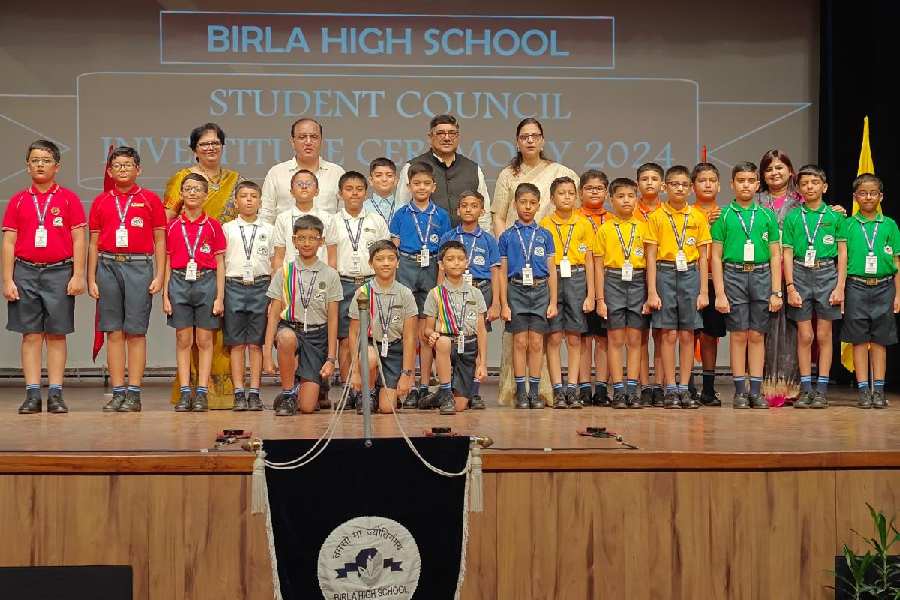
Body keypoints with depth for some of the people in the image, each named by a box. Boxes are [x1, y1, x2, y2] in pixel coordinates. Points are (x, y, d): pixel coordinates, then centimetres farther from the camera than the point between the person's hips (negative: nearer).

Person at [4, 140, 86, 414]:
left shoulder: (68, 198, 4)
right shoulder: (18, 201, 9)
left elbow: (79, 240, 1)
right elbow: (8, 242, 7)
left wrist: (78, 275, -7)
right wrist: (7, 280, 0)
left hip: (59, 272, -1)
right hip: (25, 271, 2)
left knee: (56, 334, 2)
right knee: (30, 335, 2)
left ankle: (55, 394, 6)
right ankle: (32, 394, 6)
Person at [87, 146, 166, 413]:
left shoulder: (150, 199, 6)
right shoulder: (100, 202, 12)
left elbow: (160, 241, 5)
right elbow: (94, 243, 13)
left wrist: (159, 276, -3)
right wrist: (91, 279, 6)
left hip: (139, 266, -2)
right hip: (108, 266, 2)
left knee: (136, 332, -3)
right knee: (113, 332, 3)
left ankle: (134, 393, 0)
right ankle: (117, 393, 7)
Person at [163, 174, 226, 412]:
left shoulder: (213, 226, 4)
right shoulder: (172, 226, 7)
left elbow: (220, 263, 3)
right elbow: (167, 263, 8)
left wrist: (220, 297, -2)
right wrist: (165, 295, 2)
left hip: (206, 282, -1)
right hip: (179, 283, 1)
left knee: (204, 340, 2)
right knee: (183, 340, 3)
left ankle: (202, 393, 6)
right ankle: (184, 393, 7)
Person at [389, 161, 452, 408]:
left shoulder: (441, 215, 8)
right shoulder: (401, 214, 6)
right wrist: (393, 276, -4)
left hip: (431, 270, 1)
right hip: (406, 269, 0)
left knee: (426, 333, 3)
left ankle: (425, 386, 9)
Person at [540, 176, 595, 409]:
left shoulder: (584, 223, 5)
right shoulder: (545, 224, 3)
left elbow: (589, 261, 6)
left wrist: (590, 294, 1)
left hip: (576, 279, 1)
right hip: (551, 280, -1)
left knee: (574, 338, 3)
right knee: (554, 337, -1)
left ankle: (572, 389, 9)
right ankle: (558, 390, 4)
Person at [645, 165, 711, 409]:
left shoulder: (698, 217, 7)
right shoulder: (656, 217, 2)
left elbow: (703, 257, 8)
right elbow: (651, 256, 0)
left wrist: (704, 291, 3)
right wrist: (652, 291, -6)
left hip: (690, 275, 2)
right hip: (665, 274, -2)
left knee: (687, 335, 3)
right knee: (668, 334, -2)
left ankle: (684, 388, 11)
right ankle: (670, 389, 5)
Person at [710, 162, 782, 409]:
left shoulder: (767, 215, 9)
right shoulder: (723, 216, 4)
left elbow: (775, 256, 9)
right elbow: (716, 257, 2)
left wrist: (776, 292, 2)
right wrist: (719, 293, -5)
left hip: (761, 276, 2)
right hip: (733, 275, -1)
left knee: (757, 335, 3)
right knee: (739, 335, -1)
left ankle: (756, 391, 9)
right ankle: (740, 391, 6)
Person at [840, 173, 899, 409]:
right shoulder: (848, 225, 4)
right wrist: (839, 291, -3)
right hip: (856, 286, -1)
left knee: (879, 341, 4)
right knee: (859, 341, 1)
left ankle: (879, 390, 9)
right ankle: (864, 391, 6)